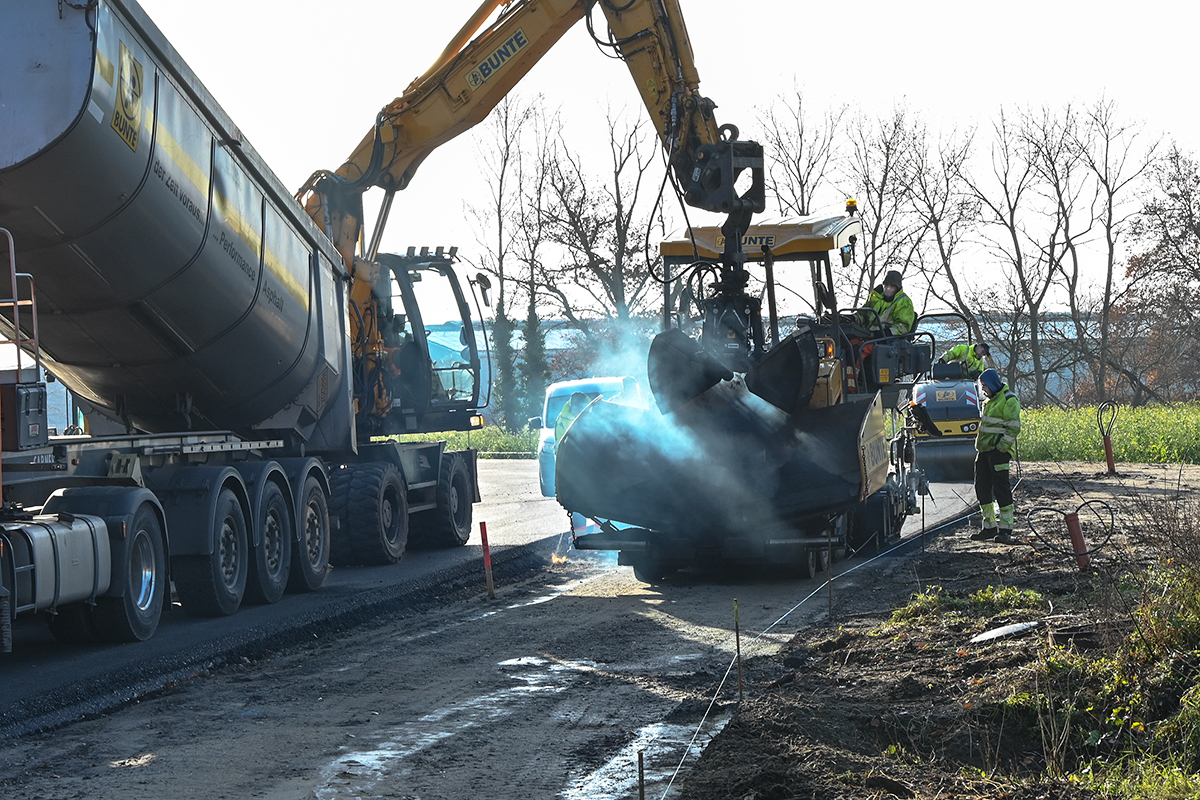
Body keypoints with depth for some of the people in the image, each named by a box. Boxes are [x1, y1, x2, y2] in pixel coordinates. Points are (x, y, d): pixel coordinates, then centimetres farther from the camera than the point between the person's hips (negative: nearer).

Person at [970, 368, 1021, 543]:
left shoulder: (1009, 400, -11)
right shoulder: (990, 400, 19)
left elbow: (1014, 428, -17)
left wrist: (1001, 447, -20)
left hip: (998, 451, -9)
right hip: (984, 450, 9)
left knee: (1001, 489, -8)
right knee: (982, 488, 10)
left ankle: (1005, 529, -4)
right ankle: (989, 527, 18)